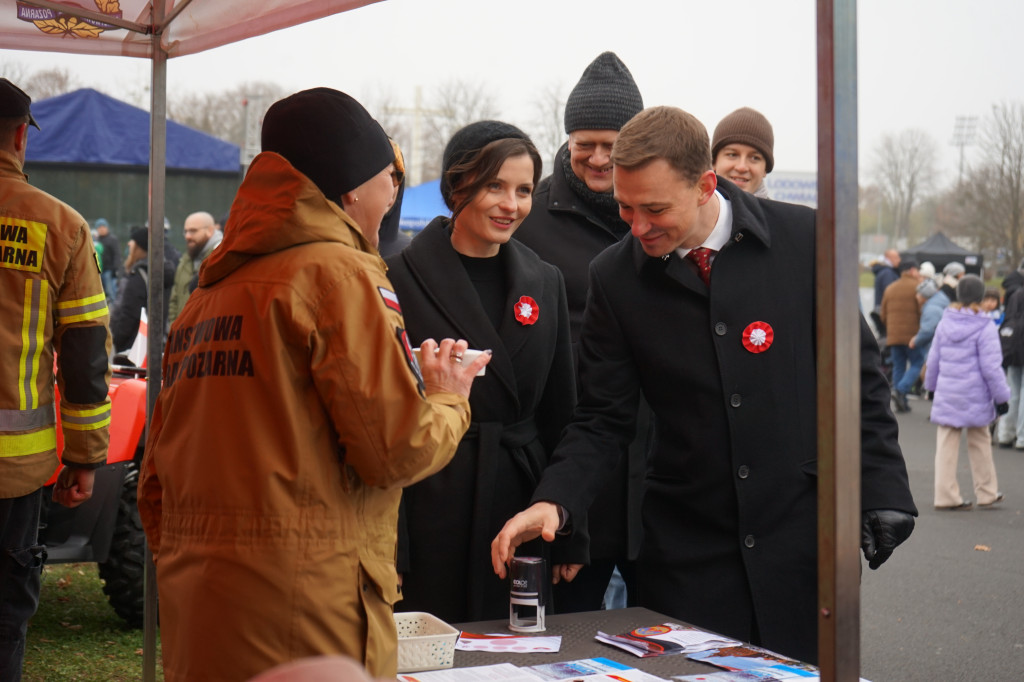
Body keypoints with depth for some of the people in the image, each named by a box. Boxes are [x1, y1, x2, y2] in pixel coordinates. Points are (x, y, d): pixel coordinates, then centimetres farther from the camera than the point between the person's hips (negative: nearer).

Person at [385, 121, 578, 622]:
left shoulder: (545, 282, 11)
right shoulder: (399, 279, -5)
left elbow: (560, 412, 14)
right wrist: (383, 545, -10)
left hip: (522, 508, 4)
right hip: (429, 518, -4)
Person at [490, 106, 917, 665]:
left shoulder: (803, 238, -4)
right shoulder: (615, 277, -1)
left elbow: (856, 377, 2)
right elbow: (601, 419, 1)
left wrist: (881, 498, -4)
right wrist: (554, 502, -16)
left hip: (804, 535, -1)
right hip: (686, 551, 1)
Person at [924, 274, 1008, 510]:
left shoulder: (945, 323, 5)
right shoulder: (984, 328, -11)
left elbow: (933, 360, 14)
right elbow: (991, 367, -12)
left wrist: (932, 385, 28)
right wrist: (1001, 397, -4)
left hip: (946, 392, 3)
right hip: (975, 396, -3)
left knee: (946, 446, 3)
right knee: (979, 443, 12)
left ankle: (946, 495, 1)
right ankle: (987, 493, 23)